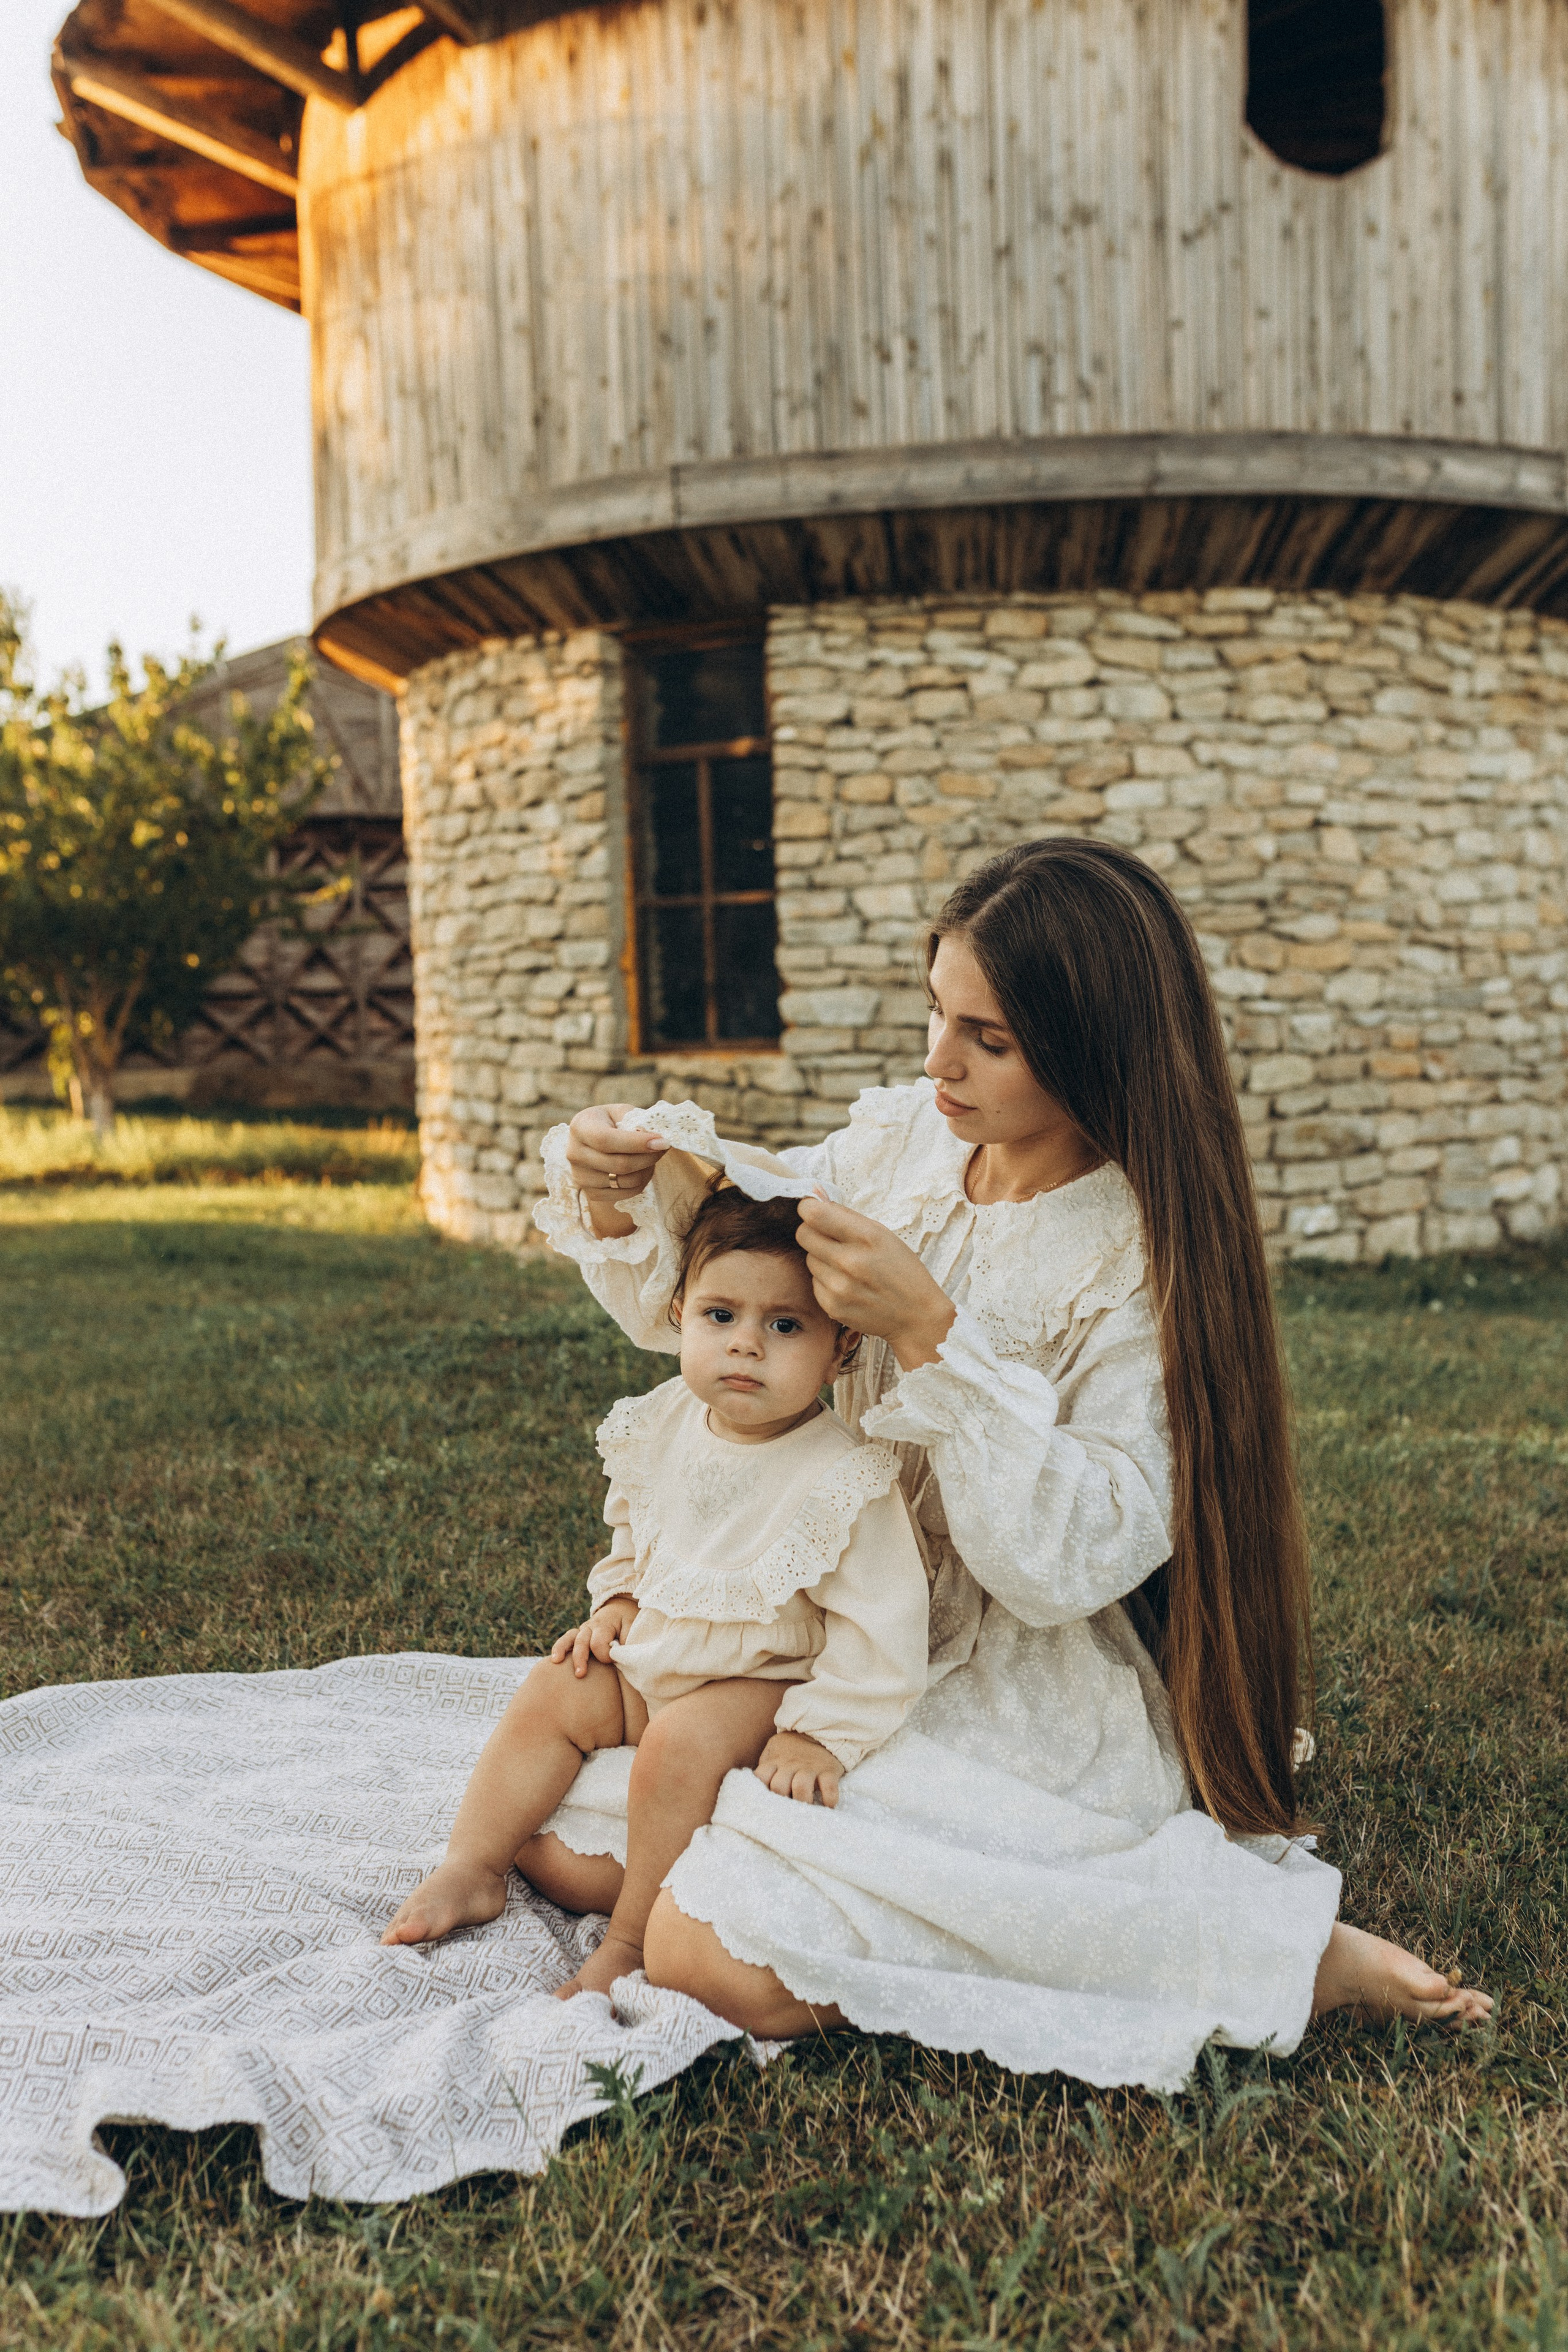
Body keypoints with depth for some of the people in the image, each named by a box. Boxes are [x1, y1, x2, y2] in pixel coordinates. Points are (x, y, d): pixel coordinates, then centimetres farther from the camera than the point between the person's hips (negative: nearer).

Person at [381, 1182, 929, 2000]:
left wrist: (817, 1733, -22)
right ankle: (470, 1868, 2)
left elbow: (878, 1628, -21)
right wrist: (617, 1604, 2)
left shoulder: (844, 1479, -25)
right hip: (653, 1656, 7)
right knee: (552, 1693, -7)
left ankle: (630, 1937, -13)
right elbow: (632, 1532, 16)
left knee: (685, 1739, -29)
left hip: (763, 1683, -6)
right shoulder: (663, 1426, -6)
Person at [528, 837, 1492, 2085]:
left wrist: (931, 1333, -31)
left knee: (718, 1958, -20)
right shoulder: (899, 1140, -2)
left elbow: (1072, 1561, -26)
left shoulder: (1146, 1260, -19)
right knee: (581, 1855, 6)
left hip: (1012, 1713, -6)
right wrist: (623, 1199, -11)